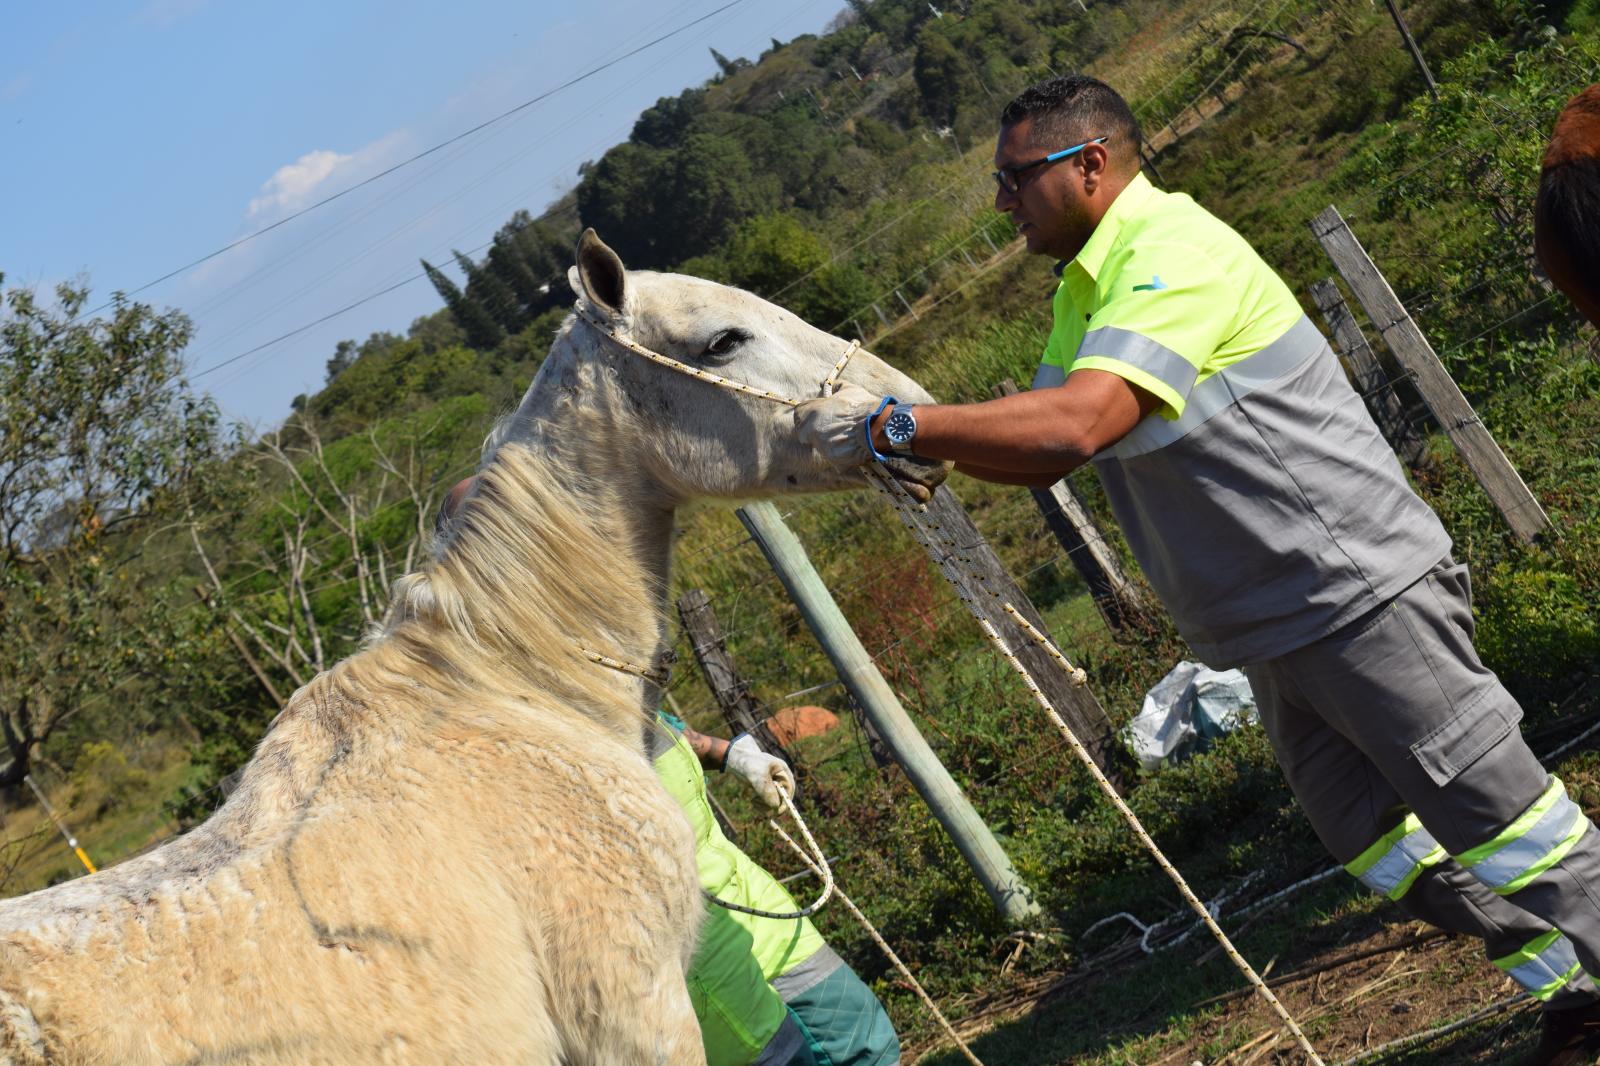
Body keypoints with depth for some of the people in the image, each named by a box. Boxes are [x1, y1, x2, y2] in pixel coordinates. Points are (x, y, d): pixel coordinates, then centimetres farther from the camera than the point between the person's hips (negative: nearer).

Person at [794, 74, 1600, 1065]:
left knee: (1492, 815, -5)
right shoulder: (1084, 290, 13)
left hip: (1361, 591, -10)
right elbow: (1045, 456, 15)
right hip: (1274, 628, 10)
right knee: (1375, 837, 14)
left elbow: (1078, 423, -32)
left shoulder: (1174, 249, -20)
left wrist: (896, 424, -27)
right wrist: (923, 445, -2)